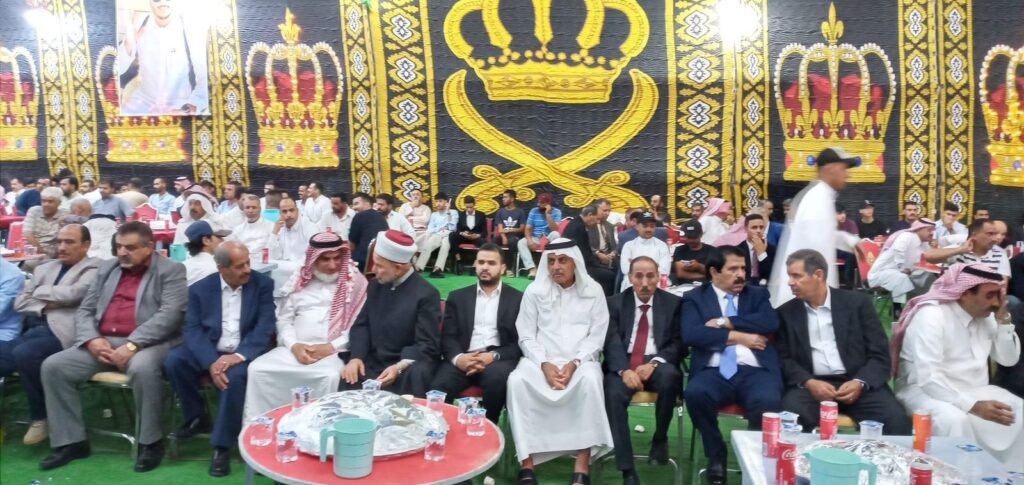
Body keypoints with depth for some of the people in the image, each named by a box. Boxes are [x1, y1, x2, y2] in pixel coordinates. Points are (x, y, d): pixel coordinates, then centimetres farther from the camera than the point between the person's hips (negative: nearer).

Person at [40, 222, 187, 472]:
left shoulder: (170, 271, -1)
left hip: (147, 343, -6)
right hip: (102, 342, 6)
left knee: (142, 368, -37)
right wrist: (92, 339, -6)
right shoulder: (106, 268, 19)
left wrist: (132, 345, -23)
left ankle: (151, 441, -17)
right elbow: (84, 310, 16)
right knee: (53, 366, -11)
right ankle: (71, 441, 0)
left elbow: (170, 314, -14)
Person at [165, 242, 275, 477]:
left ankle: (222, 446, -18)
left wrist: (239, 355, -28)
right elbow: (193, 330, -7)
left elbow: (265, 327, -12)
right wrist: (211, 362, -25)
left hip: (244, 353, -3)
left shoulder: (263, 284, -3)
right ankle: (197, 417, 2)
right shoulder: (200, 288, 1)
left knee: (236, 375, -33)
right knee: (173, 360, -22)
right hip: (209, 352, 3)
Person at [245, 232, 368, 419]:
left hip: (334, 353, -3)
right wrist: (294, 345, -7)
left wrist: (331, 347, -14)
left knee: (331, 376, -34)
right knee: (258, 368, -16)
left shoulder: (355, 282, 2)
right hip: (294, 349, 4)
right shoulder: (299, 280, 13)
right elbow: (284, 319, 12)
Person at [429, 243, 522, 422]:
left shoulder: (518, 299, 12)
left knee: (497, 378, -36)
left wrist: (494, 355, -15)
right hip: (463, 358, 1)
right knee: (438, 388, -30)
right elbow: (448, 337, 8)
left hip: (498, 359, -1)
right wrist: (457, 357, -16)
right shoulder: (457, 297, 17)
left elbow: (520, 341, 4)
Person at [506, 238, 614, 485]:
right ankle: (527, 464, -27)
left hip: (581, 360, -1)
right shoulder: (534, 291, 6)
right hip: (541, 360, 1)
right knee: (517, 380, -31)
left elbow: (597, 336, 1)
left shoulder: (593, 291, 5)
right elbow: (526, 336, 4)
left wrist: (574, 363, -15)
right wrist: (545, 364, -14)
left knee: (590, 380, -36)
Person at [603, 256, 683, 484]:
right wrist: (624, 370, -22)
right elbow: (611, 342, -2)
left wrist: (654, 363, -17)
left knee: (669, 377, -35)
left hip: (658, 363, 0)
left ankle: (660, 439, -8)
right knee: (613, 394, -31)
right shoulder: (615, 303, 9)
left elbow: (678, 343, 2)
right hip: (624, 364, 0)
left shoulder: (673, 303, 9)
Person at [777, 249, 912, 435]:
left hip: (856, 382, 0)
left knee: (896, 419, -27)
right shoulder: (786, 313, 10)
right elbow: (783, 359, 5)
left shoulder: (857, 303, 7)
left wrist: (860, 383, -15)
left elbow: (880, 354, 3)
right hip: (810, 386, 0)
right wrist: (808, 382, -15)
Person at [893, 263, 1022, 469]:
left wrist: (1003, 318, -5)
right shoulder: (932, 315, -19)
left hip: (974, 391, 8)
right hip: (927, 392, -7)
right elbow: (928, 378, -26)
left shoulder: (986, 317, 6)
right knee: (954, 419, -36)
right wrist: (974, 406, -33)